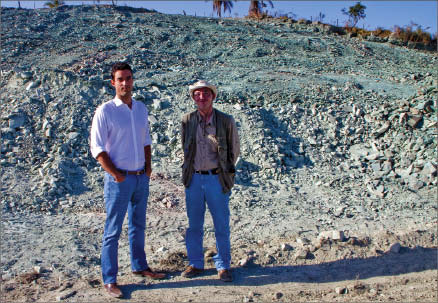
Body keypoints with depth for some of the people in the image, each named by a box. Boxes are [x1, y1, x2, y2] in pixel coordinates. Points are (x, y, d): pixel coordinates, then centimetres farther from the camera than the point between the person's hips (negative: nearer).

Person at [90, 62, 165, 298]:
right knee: (113, 231, 1)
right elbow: (97, 148, -11)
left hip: (142, 177, 6)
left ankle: (139, 266, 34)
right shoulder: (105, 111, -9)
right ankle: (109, 280, 11)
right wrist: (116, 175, -13)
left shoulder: (141, 108, 8)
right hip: (119, 179, -6)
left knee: (138, 226, 18)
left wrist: (148, 166, 7)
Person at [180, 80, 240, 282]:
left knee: (222, 226, 6)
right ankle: (195, 264, 26)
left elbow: (234, 150, 7)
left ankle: (223, 266, 22)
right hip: (194, 179, 2)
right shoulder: (187, 121, 2)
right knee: (194, 225, 11)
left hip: (216, 178, -2)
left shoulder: (226, 121, -4)